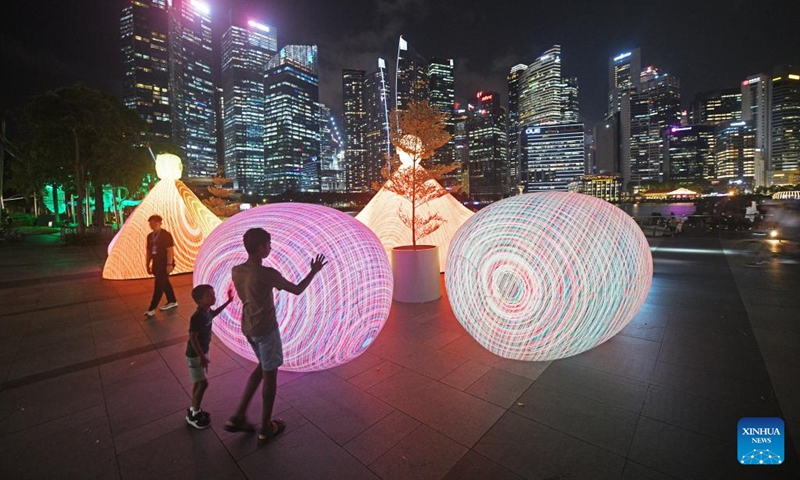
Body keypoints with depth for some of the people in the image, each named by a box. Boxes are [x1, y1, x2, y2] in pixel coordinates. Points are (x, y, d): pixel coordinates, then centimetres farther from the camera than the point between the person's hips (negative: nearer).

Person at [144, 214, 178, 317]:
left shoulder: (166, 235, -12)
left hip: (165, 264, -8)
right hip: (156, 264, 8)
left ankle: (152, 308, -2)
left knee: (159, 285, -7)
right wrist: (148, 264, 14)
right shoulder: (150, 236, 10)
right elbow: (149, 251, 15)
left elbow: (170, 250, -16)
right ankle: (172, 301, 28)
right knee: (164, 283, 15)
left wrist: (170, 264, -21)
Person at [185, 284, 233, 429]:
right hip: (195, 355, -9)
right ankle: (194, 415, 15)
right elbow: (193, 338, -27)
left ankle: (193, 410, 33)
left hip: (203, 351, 9)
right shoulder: (197, 317, -28)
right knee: (203, 383, -2)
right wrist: (201, 357, -26)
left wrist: (228, 301, 24)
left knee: (198, 382, 19)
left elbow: (214, 314, 24)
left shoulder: (207, 312, -2)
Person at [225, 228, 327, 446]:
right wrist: (314, 271, -1)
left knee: (262, 367, 26)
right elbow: (297, 290, -14)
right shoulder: (267, 273, -24)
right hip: (266, 329, -7)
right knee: (269, 374, 9)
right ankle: (266, 429, 25)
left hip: (248, 327, 8)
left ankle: (238, 416, 29)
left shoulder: (236, 270, -2)